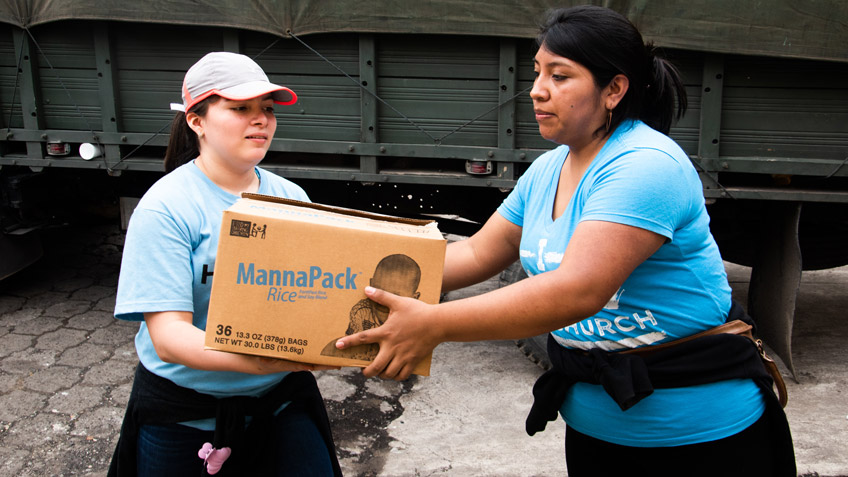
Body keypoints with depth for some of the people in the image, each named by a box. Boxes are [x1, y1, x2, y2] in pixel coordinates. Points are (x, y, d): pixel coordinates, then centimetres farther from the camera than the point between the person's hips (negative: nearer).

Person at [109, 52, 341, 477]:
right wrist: (256, 360, -38)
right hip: (186, 411, -3)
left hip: (282, 398, 4)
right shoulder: (165, 209, -14)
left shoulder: (291, 197, 2)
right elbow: (167, 336, -22)